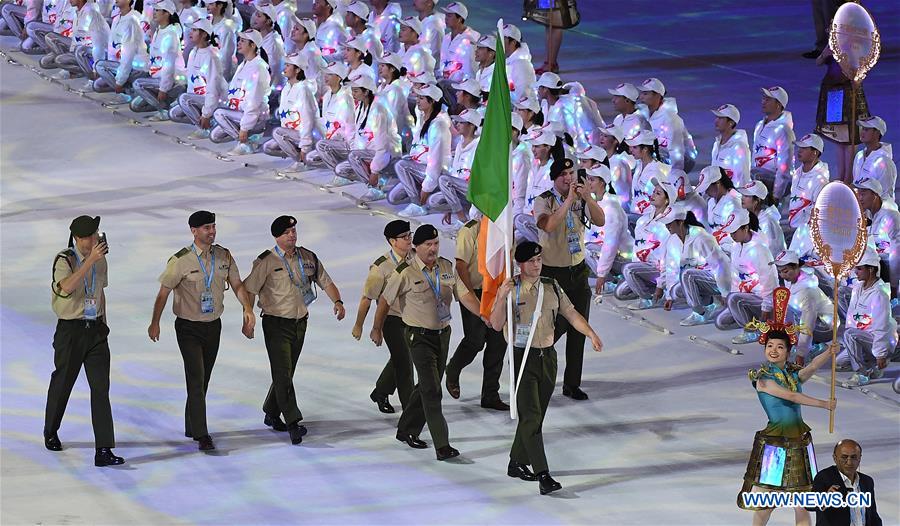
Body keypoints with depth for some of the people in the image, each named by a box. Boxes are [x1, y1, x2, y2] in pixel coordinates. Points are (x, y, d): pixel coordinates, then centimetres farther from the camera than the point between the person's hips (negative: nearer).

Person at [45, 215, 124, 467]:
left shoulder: (100, 260, 6)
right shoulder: (64, 260, -13)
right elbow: (67, 287, -34)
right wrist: (91, 260, -36)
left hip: (96, 330, 4)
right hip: (70, 330, -4)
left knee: (101, 388, -7)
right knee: (62, 383, 13)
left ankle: (103, 451, -13)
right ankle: (51, 433, 40)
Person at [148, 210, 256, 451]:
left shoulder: (224, 256, 1)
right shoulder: (181, 260, -14)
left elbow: (237, 284, 7)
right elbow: (164, 292, -7)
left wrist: (248, 308, -9)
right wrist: (155, 323, -7)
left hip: (213, 325, 5)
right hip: (189, 327, -5)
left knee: (204, 379, 12)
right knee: (196, 379, -13)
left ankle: (191, 427, 26)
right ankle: (201, 435, -15)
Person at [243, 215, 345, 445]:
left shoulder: (308, 258, 6)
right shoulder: (267, 261, -9)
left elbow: (326, 282, 11)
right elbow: (249, 290, -10)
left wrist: (337, 301, -7)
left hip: (300, 322, 6)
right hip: (276, 323, -5)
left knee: (287, 372, 13)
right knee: (283, 374, -11)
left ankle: (271, 414, 30)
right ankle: (293, 423, -16)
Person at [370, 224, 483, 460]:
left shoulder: (446, 267, 3)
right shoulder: (405, 273, -13)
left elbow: (465, 295, 3)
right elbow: (385, 301, -2)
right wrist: (377, 329, 6)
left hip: (443, 333, 6)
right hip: (419, 336, -6)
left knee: (428, 386, 16)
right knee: (432, 390, -12)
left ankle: (407, 430, 33)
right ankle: (442, 446, -17)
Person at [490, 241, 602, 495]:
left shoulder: (552, 287, 8)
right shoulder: (510, 289, -7)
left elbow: (571, 314, 8)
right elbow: (496, 324, -15)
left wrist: (592, 334, -8)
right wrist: (502, 298, -30)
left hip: (547, 357, 6)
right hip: (523, 359, -6)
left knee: (536, 415, 13)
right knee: (531, 417, -12)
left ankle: (517, 463, 30)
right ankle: (542, 476, -19)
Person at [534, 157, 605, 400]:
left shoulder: (581, 199, 2)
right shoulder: (544, 202, -11)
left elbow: (600, 221, -12)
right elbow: (548, 226, -30)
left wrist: (588, 198, -27)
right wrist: (569, 200, -34)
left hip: (578, 270, 5)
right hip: (553, 272, -5)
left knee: (578, 329, 5)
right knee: (557, 326, -6)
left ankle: (572, 384, 13)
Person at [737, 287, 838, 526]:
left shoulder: (794, 374, 6)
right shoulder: (762, 377, -9)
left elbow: (813, 366, -13)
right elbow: (790, 395, -16)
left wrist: (829, 354, -32)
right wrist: (823, 404, -13)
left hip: (799, 440, 5)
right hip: (774, 441, -5)